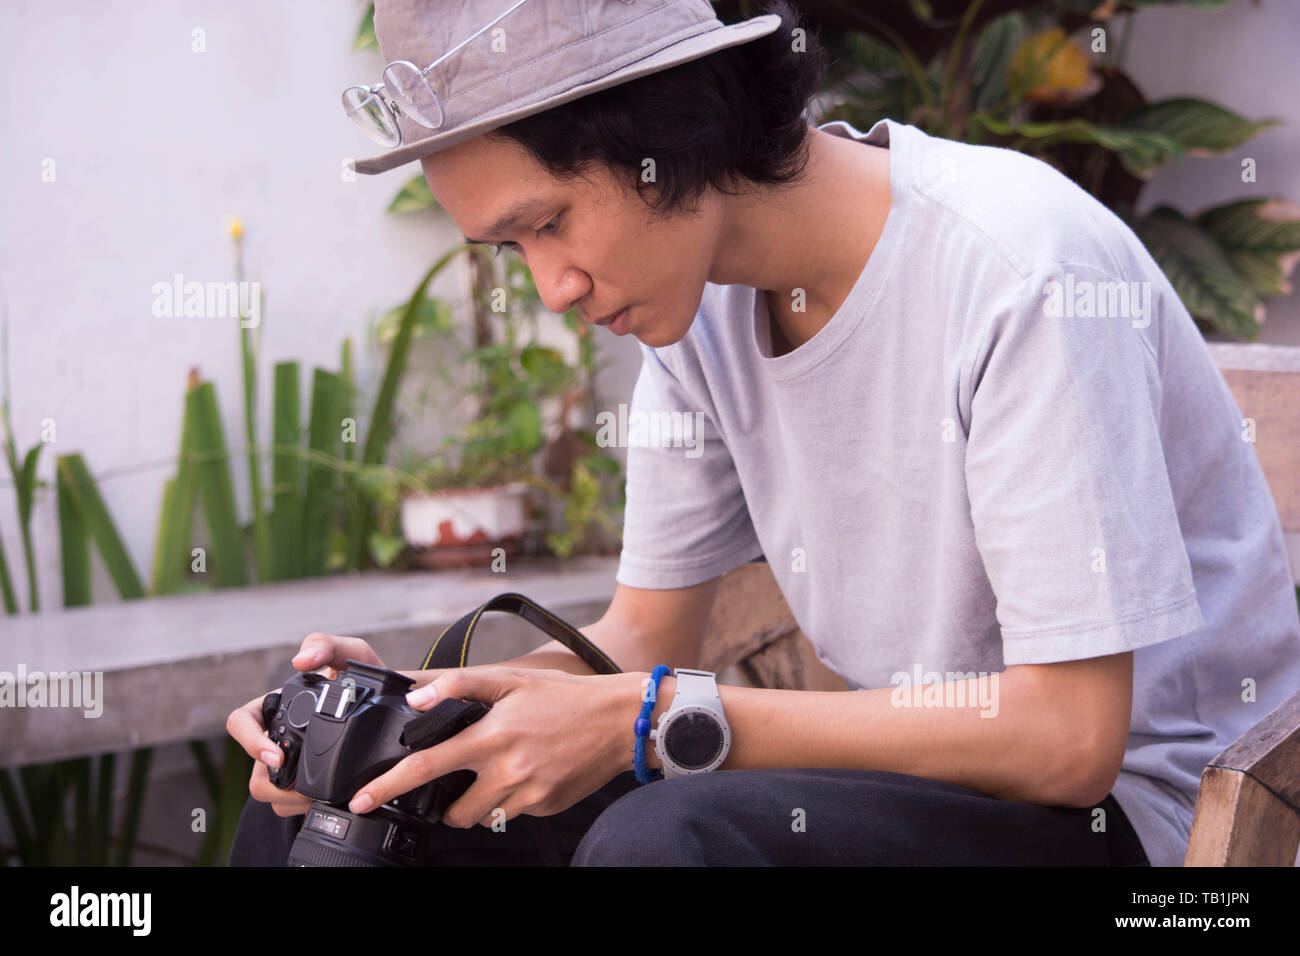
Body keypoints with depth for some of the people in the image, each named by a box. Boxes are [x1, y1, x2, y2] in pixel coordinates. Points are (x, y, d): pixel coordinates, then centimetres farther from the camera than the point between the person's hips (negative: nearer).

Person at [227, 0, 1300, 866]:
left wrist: (649, 720, -25)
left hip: (1125, 802, -6)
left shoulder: (1021, 273, -23)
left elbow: (1069, 735, -24)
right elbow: (647, 633, 7)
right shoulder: (694, 283, 1)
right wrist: (404, 699, -12)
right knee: (341, 802, -3)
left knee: (663, 840, -34)